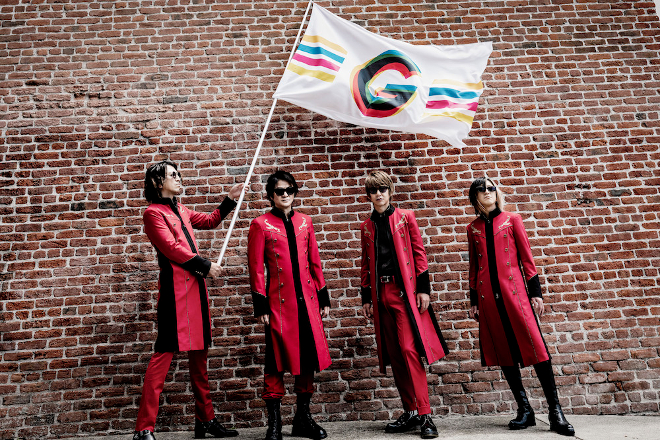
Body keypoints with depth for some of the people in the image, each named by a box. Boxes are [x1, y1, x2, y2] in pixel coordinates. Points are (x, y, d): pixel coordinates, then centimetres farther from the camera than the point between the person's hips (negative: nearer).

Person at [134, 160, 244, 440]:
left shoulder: (181, 211, 21)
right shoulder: (153, 212, -3)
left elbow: (210, 221, 33)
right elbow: (171, 247, -13)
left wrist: (230, 200, 26)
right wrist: (205, 266, -10)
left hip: (195, 286, 9)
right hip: (175, 288, -8)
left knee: (198, 353, 11)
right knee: (164, 353, -9)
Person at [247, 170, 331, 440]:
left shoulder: (305, 222, 11)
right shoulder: (261, 225, -1)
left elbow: (314, 262, 13)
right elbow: (256, 268, -3)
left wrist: (323, 297, 11)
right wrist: (260, 305, -8)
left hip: (307, 301, 4)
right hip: (279, 302, -4)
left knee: (308, 357, 10)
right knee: (277, 360, 2)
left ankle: (303, 418, 26)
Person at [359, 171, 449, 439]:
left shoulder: (405, 217, 6)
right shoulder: (367, 226, 15)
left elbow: (419, 253, 1)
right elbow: (366, 264, 16)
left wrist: (423, 288, -6)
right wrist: (366, 298, 12)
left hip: (405, 291, -4)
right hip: (381, 294, 4)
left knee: (409, 350, -13)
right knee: (394, 355, 6)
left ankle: (424, 414, -6)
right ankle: (410, 413, 16)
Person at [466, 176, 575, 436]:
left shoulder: (512, 220, 8)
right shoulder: (473, 228, 12)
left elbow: (526, 258, 5)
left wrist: (535, 292, -1)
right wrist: (473, 300, 11)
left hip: (514, 289, -2)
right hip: (487, 294, 2)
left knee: (534, 344, -9)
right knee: (503, 349, 4)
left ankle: (555, 412, -2)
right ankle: (524, 410, 14)